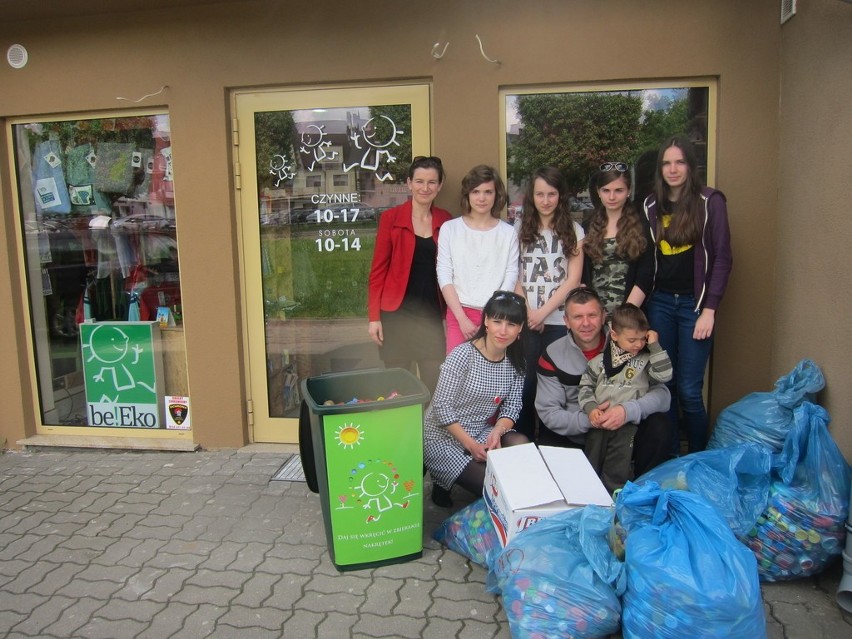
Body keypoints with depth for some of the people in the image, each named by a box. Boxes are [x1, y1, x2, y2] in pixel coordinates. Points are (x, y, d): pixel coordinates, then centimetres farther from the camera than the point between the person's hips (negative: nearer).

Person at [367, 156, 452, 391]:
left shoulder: (446, 221, 6)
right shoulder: (391, 218, -2)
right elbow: (378, 269, -2)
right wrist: (374, 316, -6)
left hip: (432, 314, 3)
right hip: (397, 314, -2)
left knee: (435, 383, 3)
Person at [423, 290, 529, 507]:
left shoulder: (516, 362, 0)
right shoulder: (462, 355, -19)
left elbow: (512, 407, 0)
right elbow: (441, 407, -19)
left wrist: (497, 431, -21)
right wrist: (471, 445, -22)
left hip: (482, 433, 5)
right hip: (443, 437, -5)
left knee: (521, 445, -22)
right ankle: (443, 484, 10)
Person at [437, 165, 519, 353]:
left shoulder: (508, 233, 5)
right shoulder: (450, 229, 4)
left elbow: (510, 279, 1)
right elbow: (444, 276, 0)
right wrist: (462, 318, -8)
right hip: (459, 314, 0)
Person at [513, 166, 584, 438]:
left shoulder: (573, 230, 5)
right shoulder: (520, 228, 7)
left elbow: (573, 279, -1)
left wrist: (543, 312, -9)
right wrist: (527, 311, -6)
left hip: (559, 320, 0)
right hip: (526, 319, 1)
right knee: (526, 381, 0)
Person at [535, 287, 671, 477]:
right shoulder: (553, 356, -8)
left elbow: (661, 393, -13)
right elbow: (548, 413, -9)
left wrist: (628, 410, -33)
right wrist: (588, 419, -28)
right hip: (572, 440, -1)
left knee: (659, 426, -24)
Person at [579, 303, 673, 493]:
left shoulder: (646, 360, 8)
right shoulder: (600, 360, 11)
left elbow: (664, 375, -8)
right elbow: (585, 386, 11)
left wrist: (654, 346, -6)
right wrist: (591, 408, -7)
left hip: (628, 421, -2)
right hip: (599, 420, 2)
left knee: (617, 469, -7)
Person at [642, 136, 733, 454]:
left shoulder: (710, 201, -3)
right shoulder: (652, 205, 9)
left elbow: (722, 258, -5)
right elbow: (646, 259, 10)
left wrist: (709, 309, -10)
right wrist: (640, 302, 2)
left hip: (694, 303, -3)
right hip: (660, 302, 3)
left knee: (688, 390, -4)